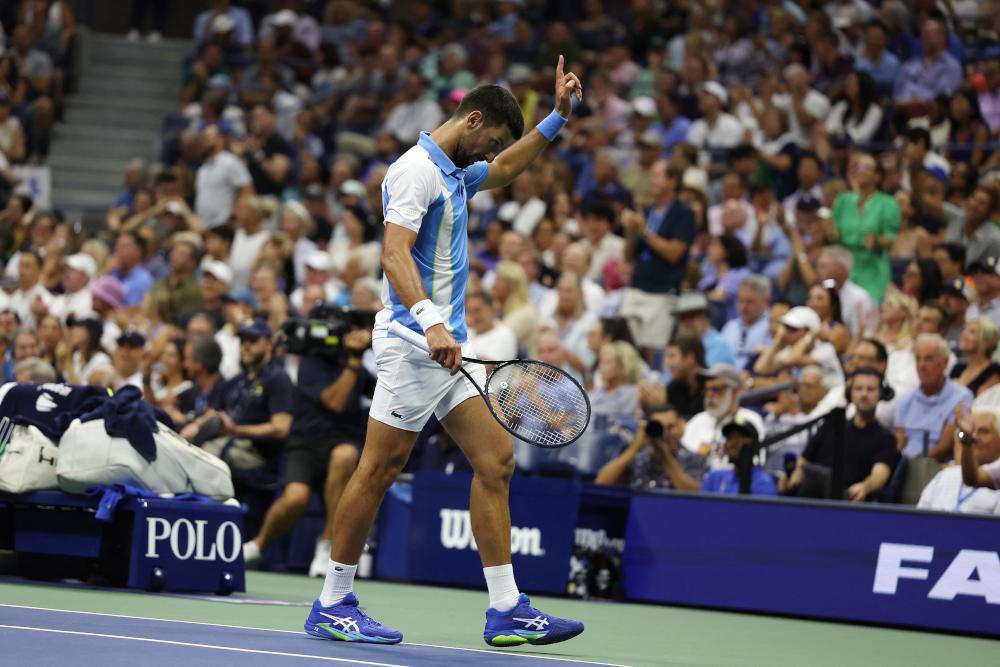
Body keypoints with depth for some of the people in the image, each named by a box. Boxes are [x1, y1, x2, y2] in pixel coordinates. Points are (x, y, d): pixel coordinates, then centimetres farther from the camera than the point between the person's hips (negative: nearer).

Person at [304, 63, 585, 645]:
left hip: (448, 347, 10)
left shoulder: (454, 173, 18)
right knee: (380, 469, -6)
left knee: (496, 459, 4)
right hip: (413, 342, -10)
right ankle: (333, 605, 1)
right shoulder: (417, 170, -13)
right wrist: (431, 323, -37)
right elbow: (394, 254, -25)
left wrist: (558, 116, 35)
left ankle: (507, 610, 3)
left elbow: (504, 169, 41)